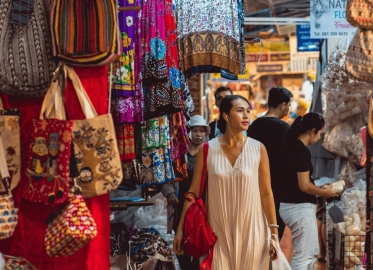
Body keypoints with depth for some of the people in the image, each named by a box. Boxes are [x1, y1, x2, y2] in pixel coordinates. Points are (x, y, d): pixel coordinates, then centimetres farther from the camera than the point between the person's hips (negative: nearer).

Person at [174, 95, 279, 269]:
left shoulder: (258, 149, -3)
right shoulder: (207, 149, -4)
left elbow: (266, 193, -1)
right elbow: (193, 191, 0)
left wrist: (274, 232, -2)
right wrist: (180, 229, -1)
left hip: (250, 230, 0)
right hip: (218, 231, 0)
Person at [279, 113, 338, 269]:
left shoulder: (291, 146, 10)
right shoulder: (302, 151, -18)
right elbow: (304, 186, -21)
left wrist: (318, 188, 14)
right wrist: (324, 192, -5)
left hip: (290, 204, 10)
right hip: (299, 207, -10)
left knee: (312, 253, 20)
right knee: (303, 256, 1)